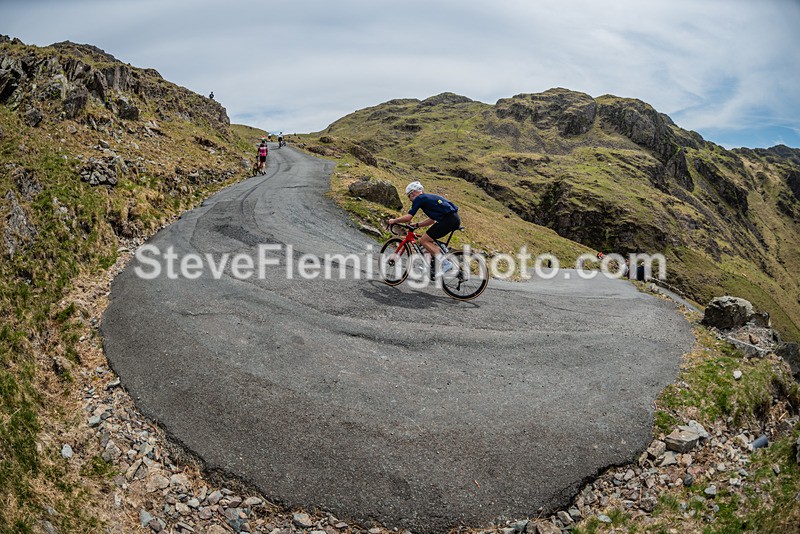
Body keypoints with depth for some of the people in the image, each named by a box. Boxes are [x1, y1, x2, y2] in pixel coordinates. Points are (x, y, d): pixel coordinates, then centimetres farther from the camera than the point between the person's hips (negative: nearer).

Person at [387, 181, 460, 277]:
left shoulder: (419, 198, 0)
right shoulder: (429, 197, 27)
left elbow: (408, 217, -6)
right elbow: (432, 219, 30)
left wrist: (394, 221, 8)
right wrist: (417, 225, 29)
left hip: (448, 219, -9)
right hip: (455, 218, 9)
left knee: (424, 240, -4)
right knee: (429, 240, 20)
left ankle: (445, 263, -12)